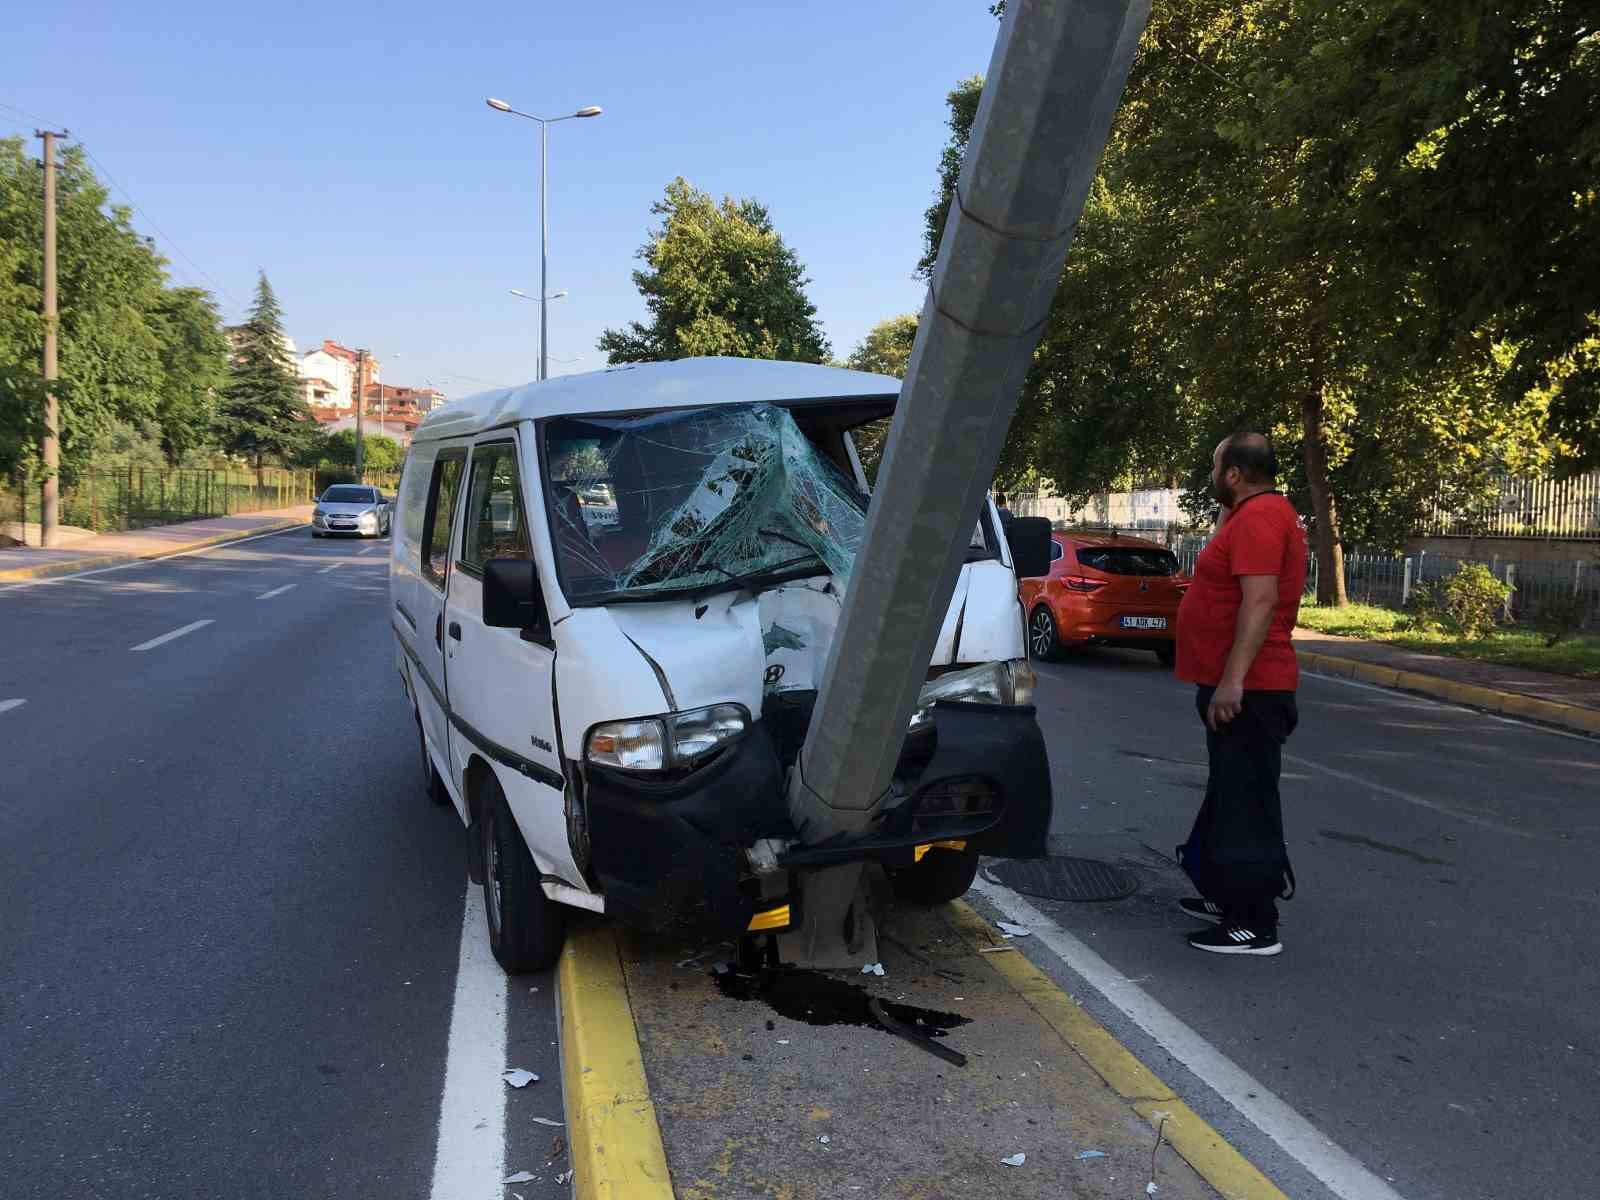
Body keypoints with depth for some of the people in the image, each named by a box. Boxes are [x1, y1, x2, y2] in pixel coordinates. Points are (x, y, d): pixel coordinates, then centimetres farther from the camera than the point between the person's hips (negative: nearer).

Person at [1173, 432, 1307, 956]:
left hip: (1247, 691, -11)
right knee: (1229, 796, 20)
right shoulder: (1254, 514, 17)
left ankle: (1256, 925, 0)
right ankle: (1228, 896, 32)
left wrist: (1233, 678, -30)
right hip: (1238, 687, 11)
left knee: (1246, 803, -6)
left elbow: (1260, 600, -27)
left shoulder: (1259, 516, -16)